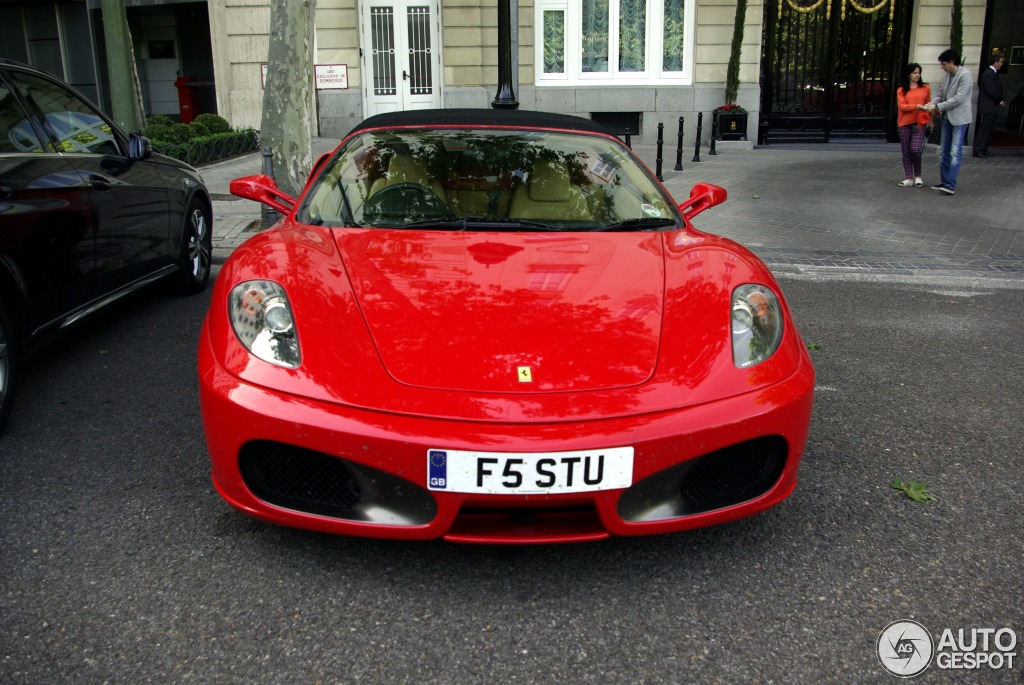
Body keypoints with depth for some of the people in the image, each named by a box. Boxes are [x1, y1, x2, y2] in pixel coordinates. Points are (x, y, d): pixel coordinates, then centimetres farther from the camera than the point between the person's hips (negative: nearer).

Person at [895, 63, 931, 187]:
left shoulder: (925, 88, 8)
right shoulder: (901, 90, 5)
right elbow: (901, 106, -6)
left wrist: (930, 120, 9)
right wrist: (916, 106, -19)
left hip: (920, 123, -1)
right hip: (904, 123, 1)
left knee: (915, 149, -12)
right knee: (906, 151, 3)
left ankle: (918, 176, 6)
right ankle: (909, 178, 10)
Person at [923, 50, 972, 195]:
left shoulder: (965, 75, -14)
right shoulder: (948, 75, 10)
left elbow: (958, 99, -19)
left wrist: (938, 107, -17)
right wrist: (929, 104, -3)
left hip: (959, 118, -9)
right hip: (947, 117, 9)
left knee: (955, 153, -11)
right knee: (944, 152, 12)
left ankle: (951, 185, -14)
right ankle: (944, 182, 20)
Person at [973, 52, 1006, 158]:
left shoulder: (993, 73, 14)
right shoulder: (988, 74, -16)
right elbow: (991, 91, -20)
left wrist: (1000, 100, 7)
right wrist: (1000, 101, -9)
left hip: (992, 107, 10)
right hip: (989, 107, -10)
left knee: (988, 129, 12)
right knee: (984, 128, -7)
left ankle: (984, 149, 18)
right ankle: (978, 150, -4)